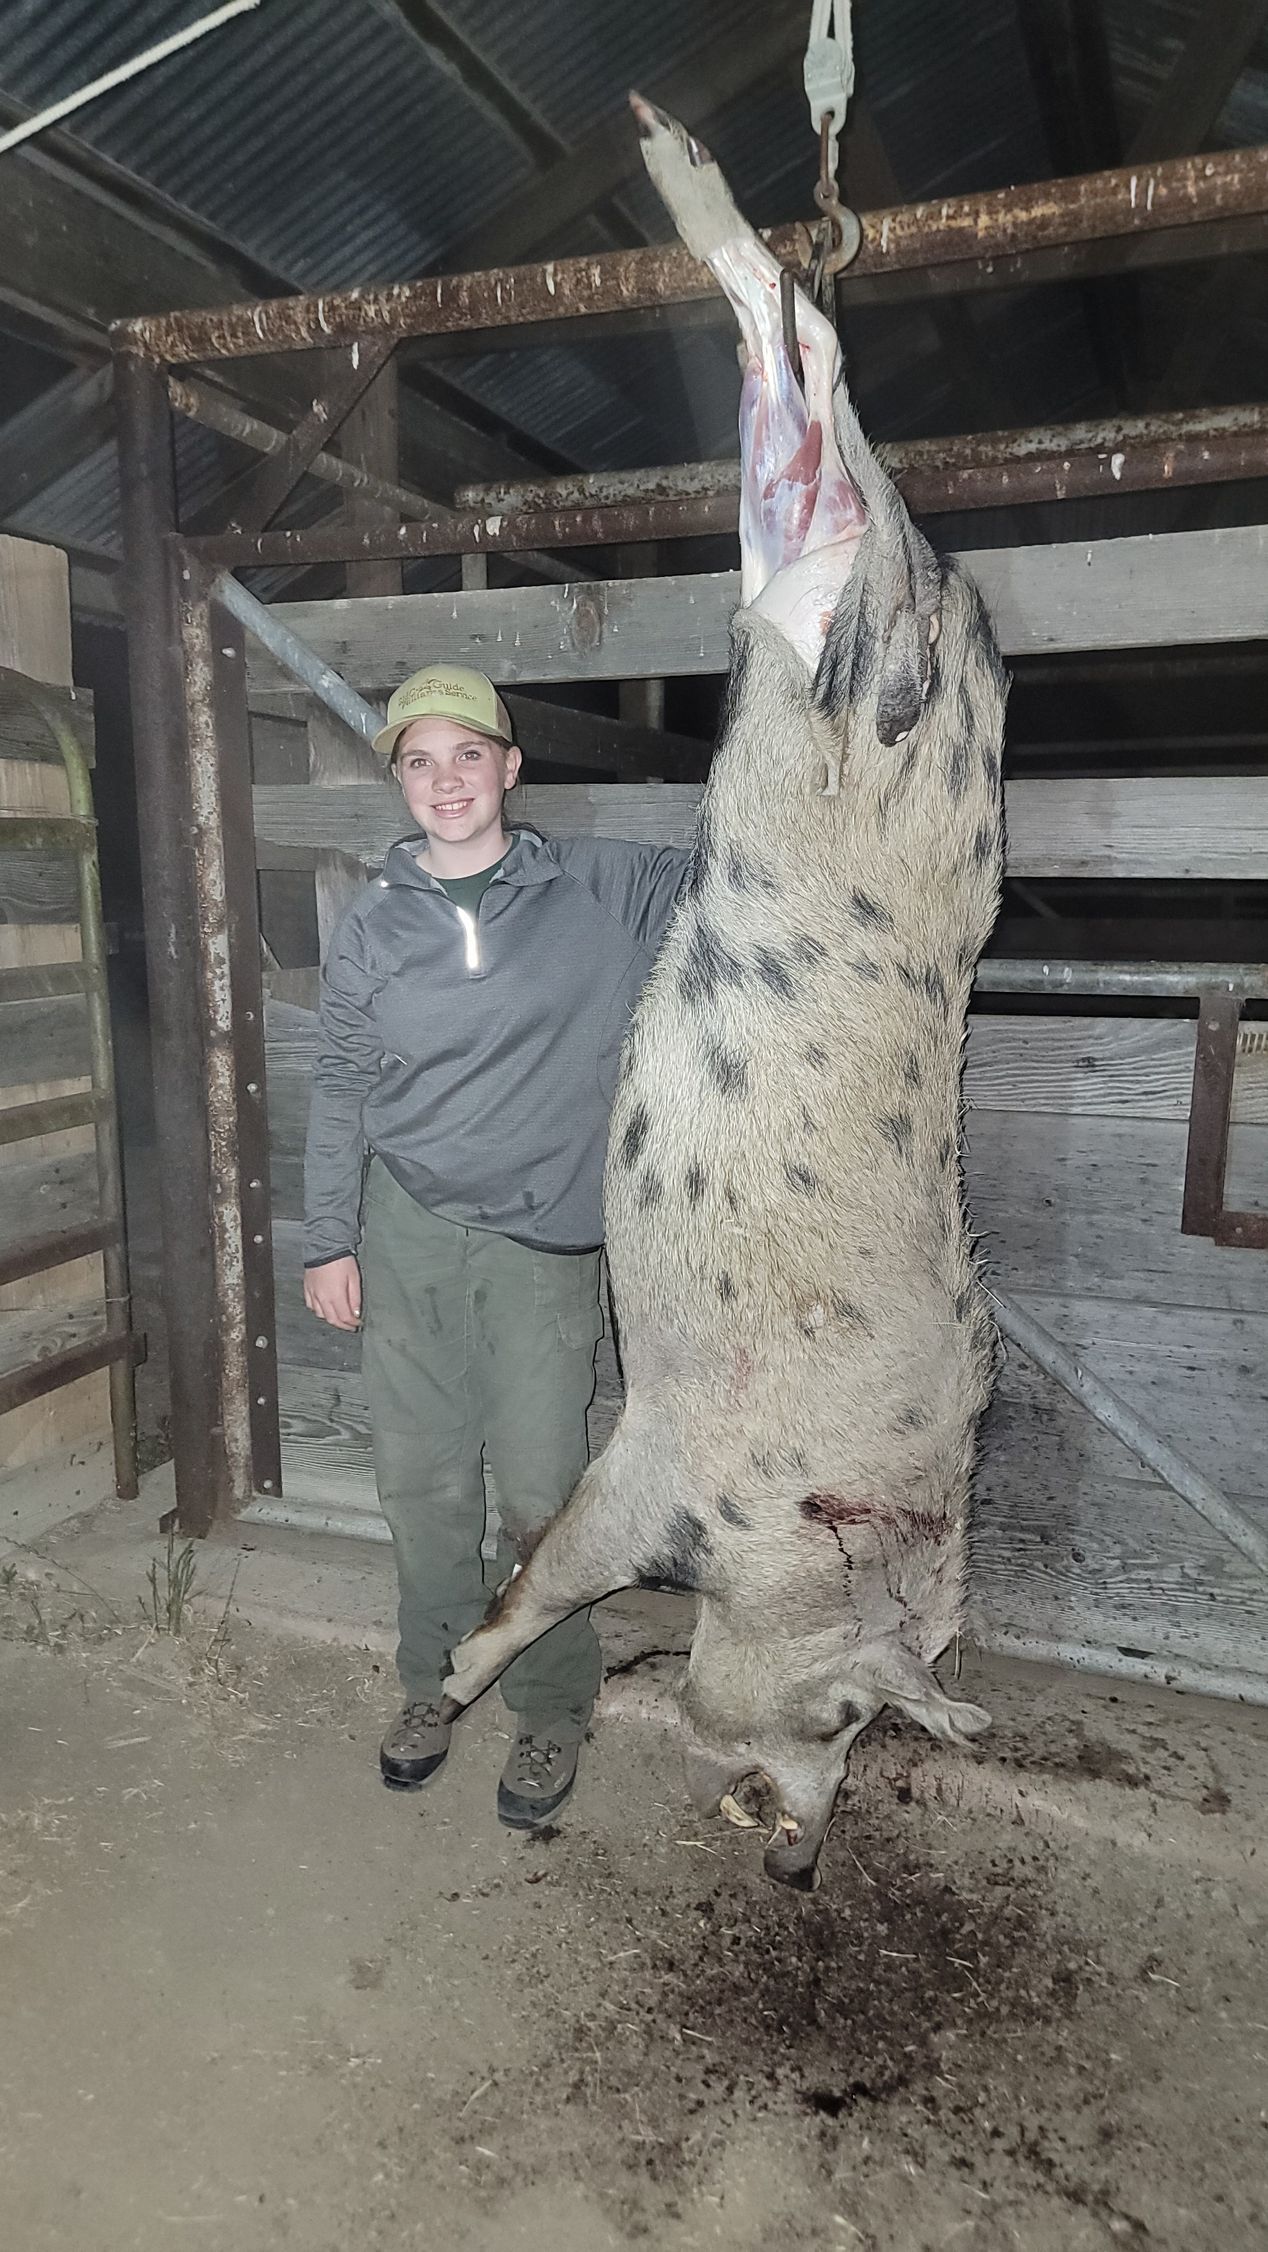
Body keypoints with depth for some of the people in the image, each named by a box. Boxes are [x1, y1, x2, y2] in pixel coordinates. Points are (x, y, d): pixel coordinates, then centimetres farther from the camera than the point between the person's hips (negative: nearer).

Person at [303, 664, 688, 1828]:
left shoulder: (601, 888, -2)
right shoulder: (374, 926, 2)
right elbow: (340, 1090, 8)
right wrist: (329, 1240, 7)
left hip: (542, 1237, -2)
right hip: (405, 1231, 2)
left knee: (538, 1491, 0)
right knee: (422, 1478, 11)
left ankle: (553, 1710, 23)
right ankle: (435, 1681, 33)